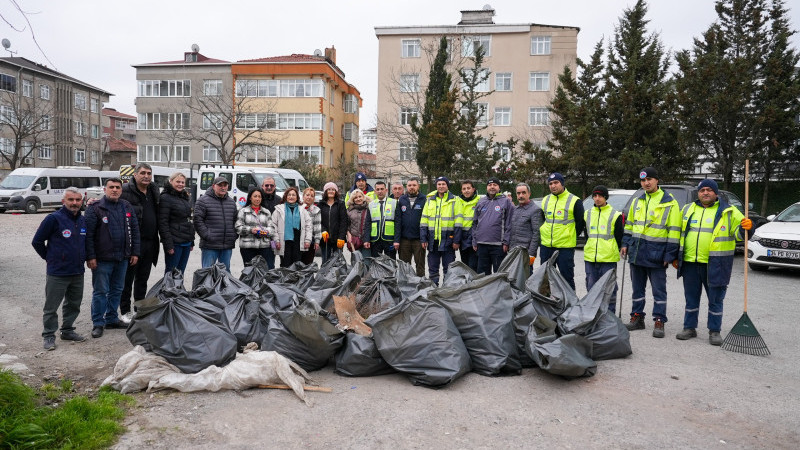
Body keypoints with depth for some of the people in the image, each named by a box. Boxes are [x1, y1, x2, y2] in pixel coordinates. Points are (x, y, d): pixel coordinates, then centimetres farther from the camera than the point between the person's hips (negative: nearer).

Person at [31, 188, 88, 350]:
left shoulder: (83, 220, 6)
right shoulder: (53, 219, -12)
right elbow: (37, 241, -6)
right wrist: (50, 257, 1)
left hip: (78, 272, 6)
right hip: (57, 274, -6)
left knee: (74, 304, 16)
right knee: (51, 307, 4)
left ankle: (67, 330, 30)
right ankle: (49, 336, 16)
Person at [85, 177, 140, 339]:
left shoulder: (127, 207, 10)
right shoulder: (95, 208, -5)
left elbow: (134, 230, 12)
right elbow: (88, 234, -8)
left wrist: (135, 252, 7)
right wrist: (90, 257, -13)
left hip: (122, 258, 5)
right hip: (102, 259, -5)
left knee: (117, 290, 14)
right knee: (100, 291, 2)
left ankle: (111, 319, 27)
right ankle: (98, 323, 12)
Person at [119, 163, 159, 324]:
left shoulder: (154, 191, 12)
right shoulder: (126, 190, -9)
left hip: (150, 242, 6)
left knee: (143, 278, 16)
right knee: (128, 277, 4)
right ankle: (125, 311, 16)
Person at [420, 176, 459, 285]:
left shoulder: (454, 200, 2)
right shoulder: (430, 200, 10)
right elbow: (424, 221, 10)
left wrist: (456, 240, -7)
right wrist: (423, 239, 3)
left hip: (447, 240, -3)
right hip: (433, 240, 3)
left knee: (448, 269, 2)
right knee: (432, 269, 9)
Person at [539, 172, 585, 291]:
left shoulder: (574, 201, -4)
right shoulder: (545, 200, 11)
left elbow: (580, 223, 0)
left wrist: (571, 237, 0)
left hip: (566, 246, -5)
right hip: (546, 246, 5)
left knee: (567, 277, 1)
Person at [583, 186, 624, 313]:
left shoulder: (615, 215, -1)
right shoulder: (587, 213, 12)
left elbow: (619, 237, 4)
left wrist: (620, 252, 2)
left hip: (608, 259, -4)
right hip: (590, 258, 4)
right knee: (591, 288, 10)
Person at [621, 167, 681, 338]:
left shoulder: (669, 202, -4)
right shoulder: (637, 201, 12)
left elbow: (674, 231, -6)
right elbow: (629, 224, 20)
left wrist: (670, 254, -11)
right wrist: (626, 243, 10)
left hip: (656, 254, -5)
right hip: (636, 253, 5)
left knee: (659, 290, 2)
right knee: (637, 288, 12)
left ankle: (659, 322, 9)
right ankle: (637, 318, 22)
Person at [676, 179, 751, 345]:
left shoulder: (729, 212, 4)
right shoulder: (688, 209, 13)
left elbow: (738, 233, 1)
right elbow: (679, 232, 20)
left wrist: (746, 227, -22)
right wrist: (675, 256, 18)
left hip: (715, 264, -3)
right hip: (690, 263, 3)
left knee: (716, 299, 4)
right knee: (691, 297, 11)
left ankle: (714, 331, 16)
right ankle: (689, 328, 22)